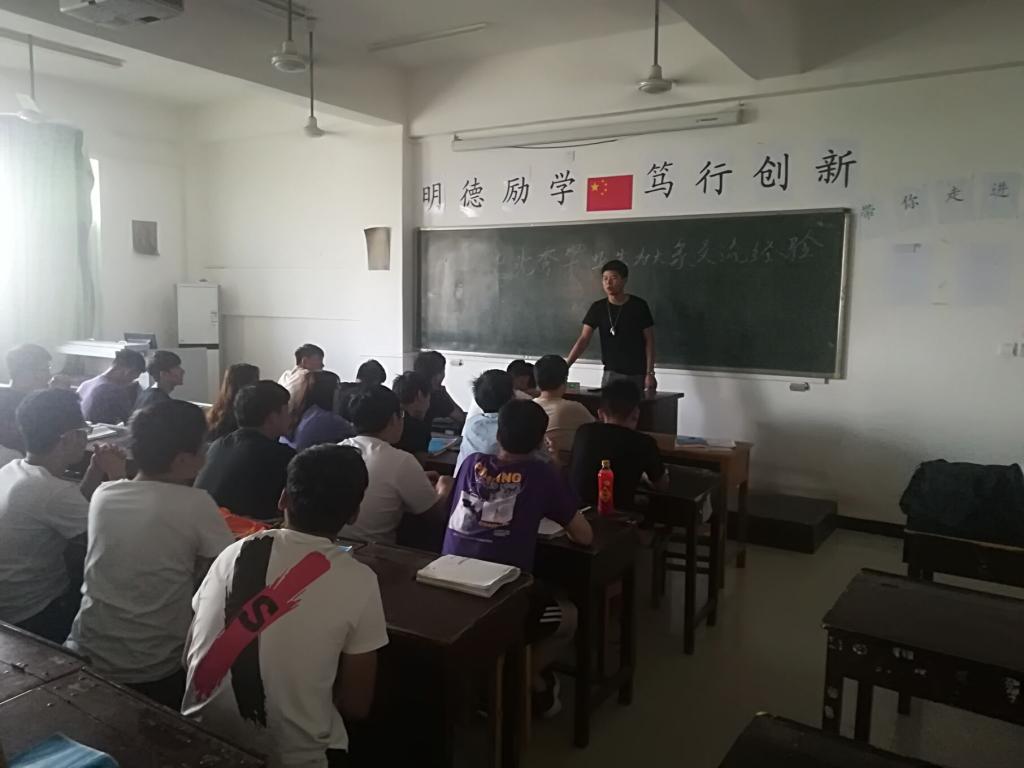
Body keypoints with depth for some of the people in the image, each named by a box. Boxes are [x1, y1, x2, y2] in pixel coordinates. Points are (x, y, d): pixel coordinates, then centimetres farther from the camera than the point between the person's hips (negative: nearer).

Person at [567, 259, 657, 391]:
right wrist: (565, 367, -15)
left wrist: (650, 373, -9)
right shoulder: (598, 308, 1)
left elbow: (649, 341, -2)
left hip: (636, 375, -2)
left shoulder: (639, 306, -5)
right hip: (611, 373, 2)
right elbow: (584, 340, -4)